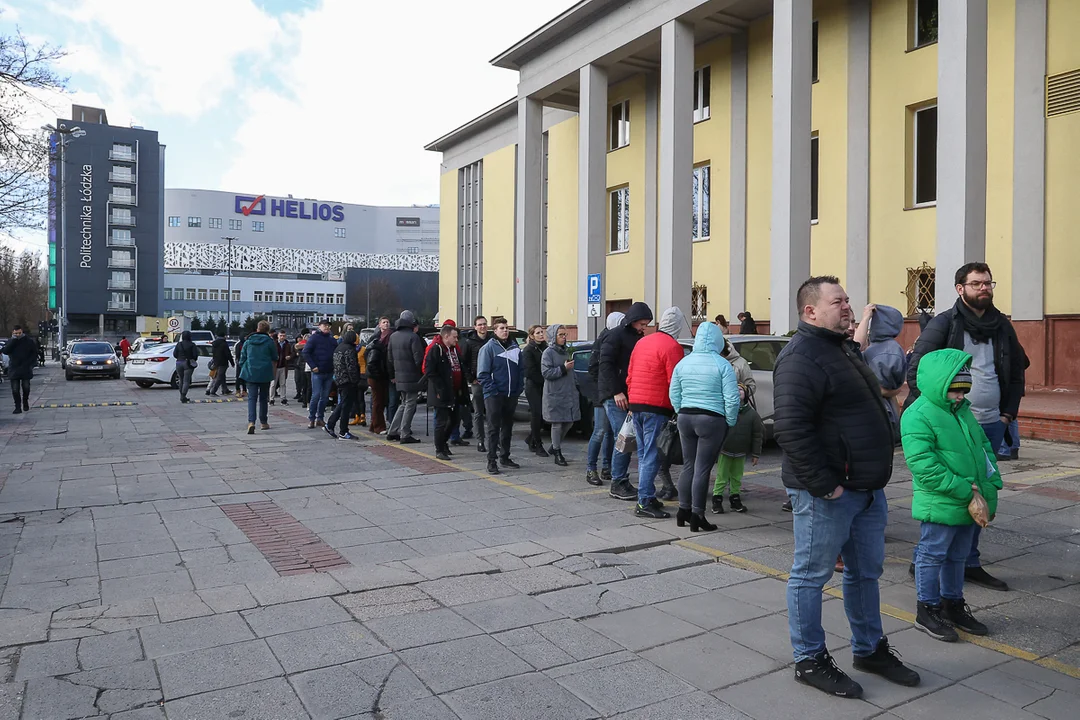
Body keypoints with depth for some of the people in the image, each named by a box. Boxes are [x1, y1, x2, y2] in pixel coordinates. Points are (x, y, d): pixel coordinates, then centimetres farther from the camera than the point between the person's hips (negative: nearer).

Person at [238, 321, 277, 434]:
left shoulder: (248, 341, 5)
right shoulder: (270, 342, -2)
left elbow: (242, 358, 9)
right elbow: (275, 360, 6)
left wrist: (244, 370, 21)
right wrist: (272, 372, 23)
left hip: (250, 373, 1)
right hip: (265, 374, -1)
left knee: (252, 398, 0)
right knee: (263, 398, 12)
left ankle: (251, 422, -18)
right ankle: (263, 422, 21)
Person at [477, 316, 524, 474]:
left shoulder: (515, 347, 10)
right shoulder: (488, 348, -7)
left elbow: (520, 369, 14)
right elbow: (482, 374, -10)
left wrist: (520, 387, 3)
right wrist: (492, 390, -15)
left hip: (511, 395, 6)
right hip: (494, 396, -5)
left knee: (507, 427, 14)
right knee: (494, 428, -3)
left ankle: (505, 457, 26)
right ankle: (491, 461, 0)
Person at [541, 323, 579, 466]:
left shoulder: (566, 351, 15)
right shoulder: (548, 353, -7)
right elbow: (546, 373, -15)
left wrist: (575, 385, 19)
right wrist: (563, 368, -20)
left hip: (569, 393, 7)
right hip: (555, 394, -7)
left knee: (569, 422, 9)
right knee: (557, 424, -2)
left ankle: (555, 446, 28)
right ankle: (557, 454, 8)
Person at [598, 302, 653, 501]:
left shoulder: (638, 338, 17)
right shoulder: (616, 336, -7)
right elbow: (606, 365, -14)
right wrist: (616, 392, -18)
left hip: (629, 395, 8)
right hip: (614, 395, -8)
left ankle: (623, 481, 15)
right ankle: (617, 484, -2)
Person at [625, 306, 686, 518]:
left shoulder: (641, 342, 14)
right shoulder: (672, 347, -10)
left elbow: (629, 376, 17)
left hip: (636, 405, 8)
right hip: (656, 407, -8)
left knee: (643, 453, 15)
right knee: (652, 455, -4)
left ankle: (647, 496, 21)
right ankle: (644, 502, -3)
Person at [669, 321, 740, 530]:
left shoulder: (683, 363, 6)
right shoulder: (722, 365, -9)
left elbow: (673, 394, 10)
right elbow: (732, 399, -12)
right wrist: (730, 422, 0)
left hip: (685, 418, 5)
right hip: (712, 420, -5)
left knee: (688, 465, 15)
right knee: (702, 468, 0)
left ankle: (683, 511, 21)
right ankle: (697, 516, 5)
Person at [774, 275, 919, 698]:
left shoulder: (841, 350, 17)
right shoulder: (801, 357, -18)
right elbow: (791, 428, -27)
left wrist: (874, 478, 20)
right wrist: (824, 485, -25)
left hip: (867, 489, 10)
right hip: (827, 494, -10)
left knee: (866, 572, 20)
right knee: (812, 575, 4)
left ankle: (870, 649, 37)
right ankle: (810, 661, 18)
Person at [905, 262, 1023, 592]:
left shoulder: (1002, 326, 11)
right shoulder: (944, 324, -6)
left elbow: (1017, 371, 21)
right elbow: (916, 370, -8)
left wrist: (1008, 413, 12)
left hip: (992, 424, 6)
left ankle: (969, 563, 24)